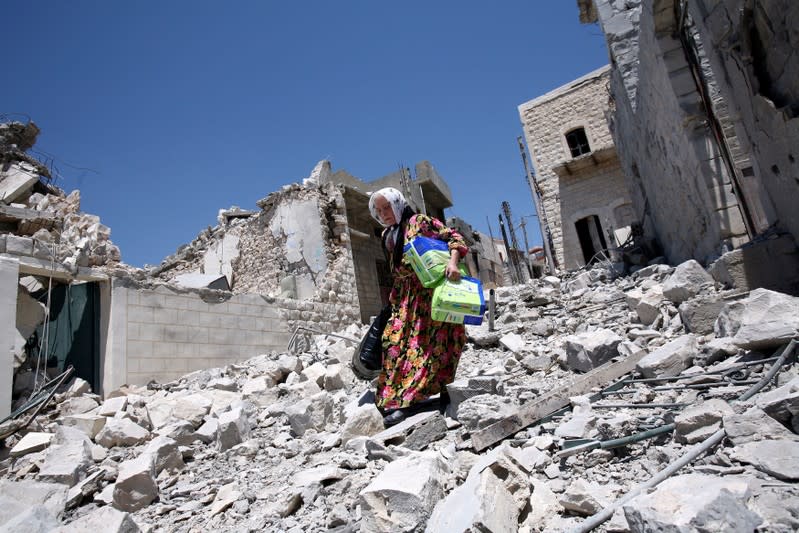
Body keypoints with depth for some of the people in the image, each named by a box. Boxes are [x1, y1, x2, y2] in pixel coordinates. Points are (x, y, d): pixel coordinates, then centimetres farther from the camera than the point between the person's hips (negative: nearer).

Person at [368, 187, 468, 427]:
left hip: (430, 292, -7)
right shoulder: (388, 236, 16)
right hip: (406, 297, 7)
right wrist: (393, 298, 21)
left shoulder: (419, 222, -3)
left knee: (427, 344, -8)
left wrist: (453, 262, -25)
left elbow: (452, 237, -9)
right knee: (396, 342, -1)